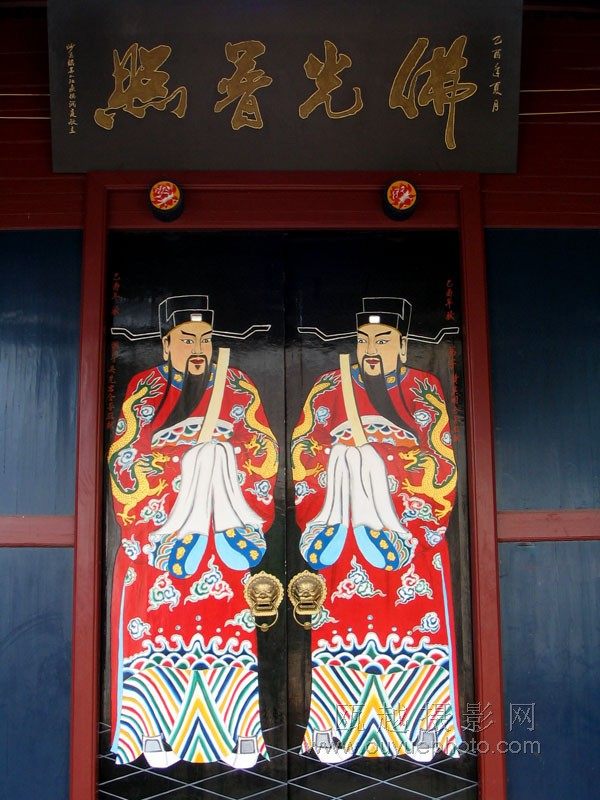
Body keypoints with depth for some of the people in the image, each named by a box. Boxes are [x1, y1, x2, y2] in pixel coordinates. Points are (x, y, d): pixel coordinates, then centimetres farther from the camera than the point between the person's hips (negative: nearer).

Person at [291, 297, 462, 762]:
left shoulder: (425, 391, 6)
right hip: (343, 535, 0)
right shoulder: (329, 389, 7)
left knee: (414, 627, 0)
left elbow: (443, 466, 0)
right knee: (341, 627, -1)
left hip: (408, 537, 0)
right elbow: (302, 457, 3)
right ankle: (332, 731, 9)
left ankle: (420, 730, 12)